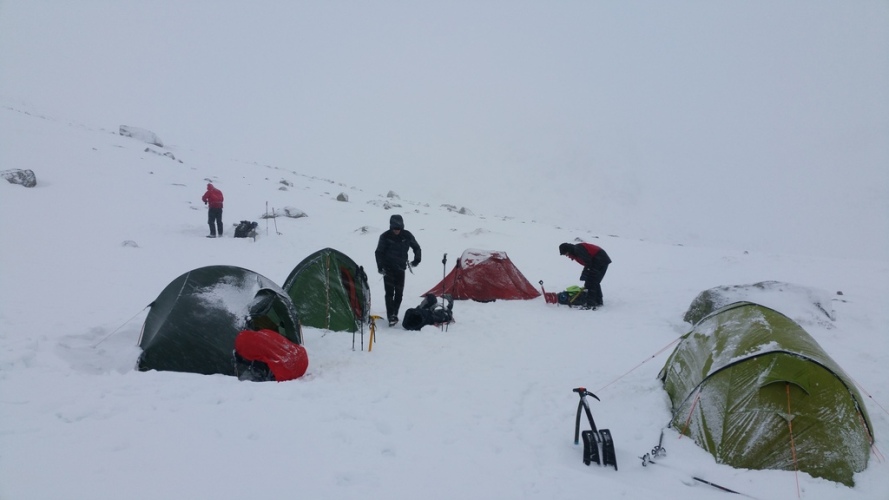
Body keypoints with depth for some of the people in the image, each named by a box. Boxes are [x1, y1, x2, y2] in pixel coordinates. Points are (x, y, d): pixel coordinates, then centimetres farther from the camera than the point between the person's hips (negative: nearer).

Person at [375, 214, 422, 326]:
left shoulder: (407, 235, -4)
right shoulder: (385, 236, -10)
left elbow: (416, 247, 11)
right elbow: (379, 252, -4)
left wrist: (417, 259, 2)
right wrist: (380, 266, -12)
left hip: (400, 269, 3)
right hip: (388, 269, -3)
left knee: (399, 293, 6)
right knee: (389, 293, -12)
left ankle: (394, 314, 20)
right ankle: (391, 317, -14)